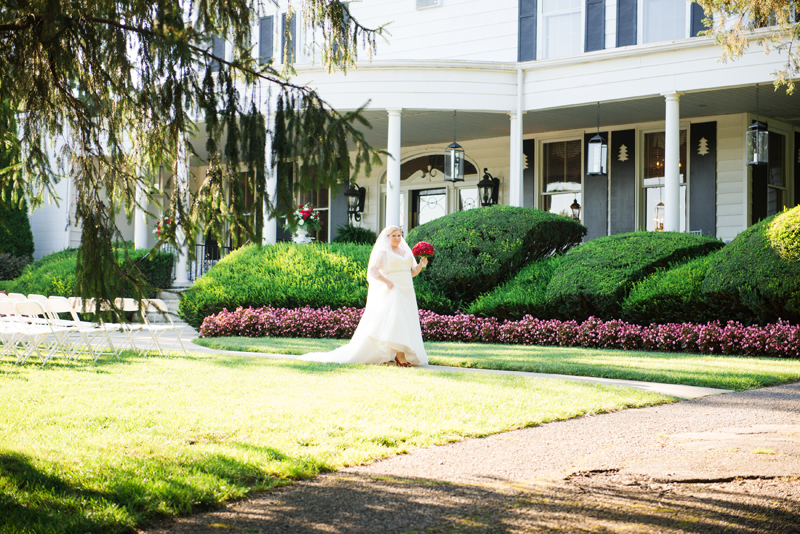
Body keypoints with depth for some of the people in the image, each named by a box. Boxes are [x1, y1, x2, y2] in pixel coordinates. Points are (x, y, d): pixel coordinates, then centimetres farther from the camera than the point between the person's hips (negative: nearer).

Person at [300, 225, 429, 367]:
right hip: (391, 292, -7)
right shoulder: (382, 251, -2)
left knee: (406, 323, 1)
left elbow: (413, 272, 16)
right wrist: (387, 282, -20)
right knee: (395, 319, -22)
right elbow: (372, 270, -12)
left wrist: (422, 264, -2)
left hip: (406, 293, 7)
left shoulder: (406, 252, 18)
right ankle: (400, 355, -28)